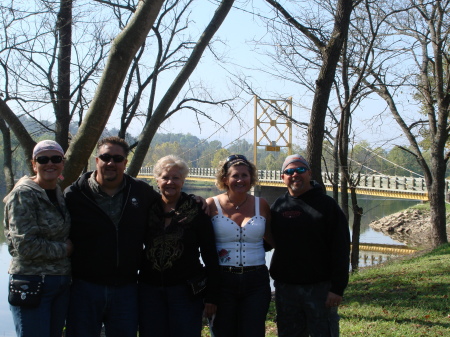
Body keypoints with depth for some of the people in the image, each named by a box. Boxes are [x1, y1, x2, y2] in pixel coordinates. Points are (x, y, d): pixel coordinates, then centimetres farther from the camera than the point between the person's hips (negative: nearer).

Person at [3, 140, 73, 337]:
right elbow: (25, 246, -19)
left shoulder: (59, 194, 11)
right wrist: (63, 249, -8)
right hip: (32, 283, -7)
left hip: (62, 282, 7)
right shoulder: (23, 194, -11)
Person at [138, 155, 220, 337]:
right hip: (150, 289, 3)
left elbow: (210, 255, -3)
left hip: (186, 290, -3)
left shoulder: (196, 211, -3)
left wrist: (211, 296, -5)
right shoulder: (147, 209, 5)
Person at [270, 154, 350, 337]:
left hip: (320, 287, -4)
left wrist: (337, 288, -13)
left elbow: (341, 250, -8)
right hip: (285, 287, 4)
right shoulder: (278, 205, 8)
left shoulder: (326, 204, -4)